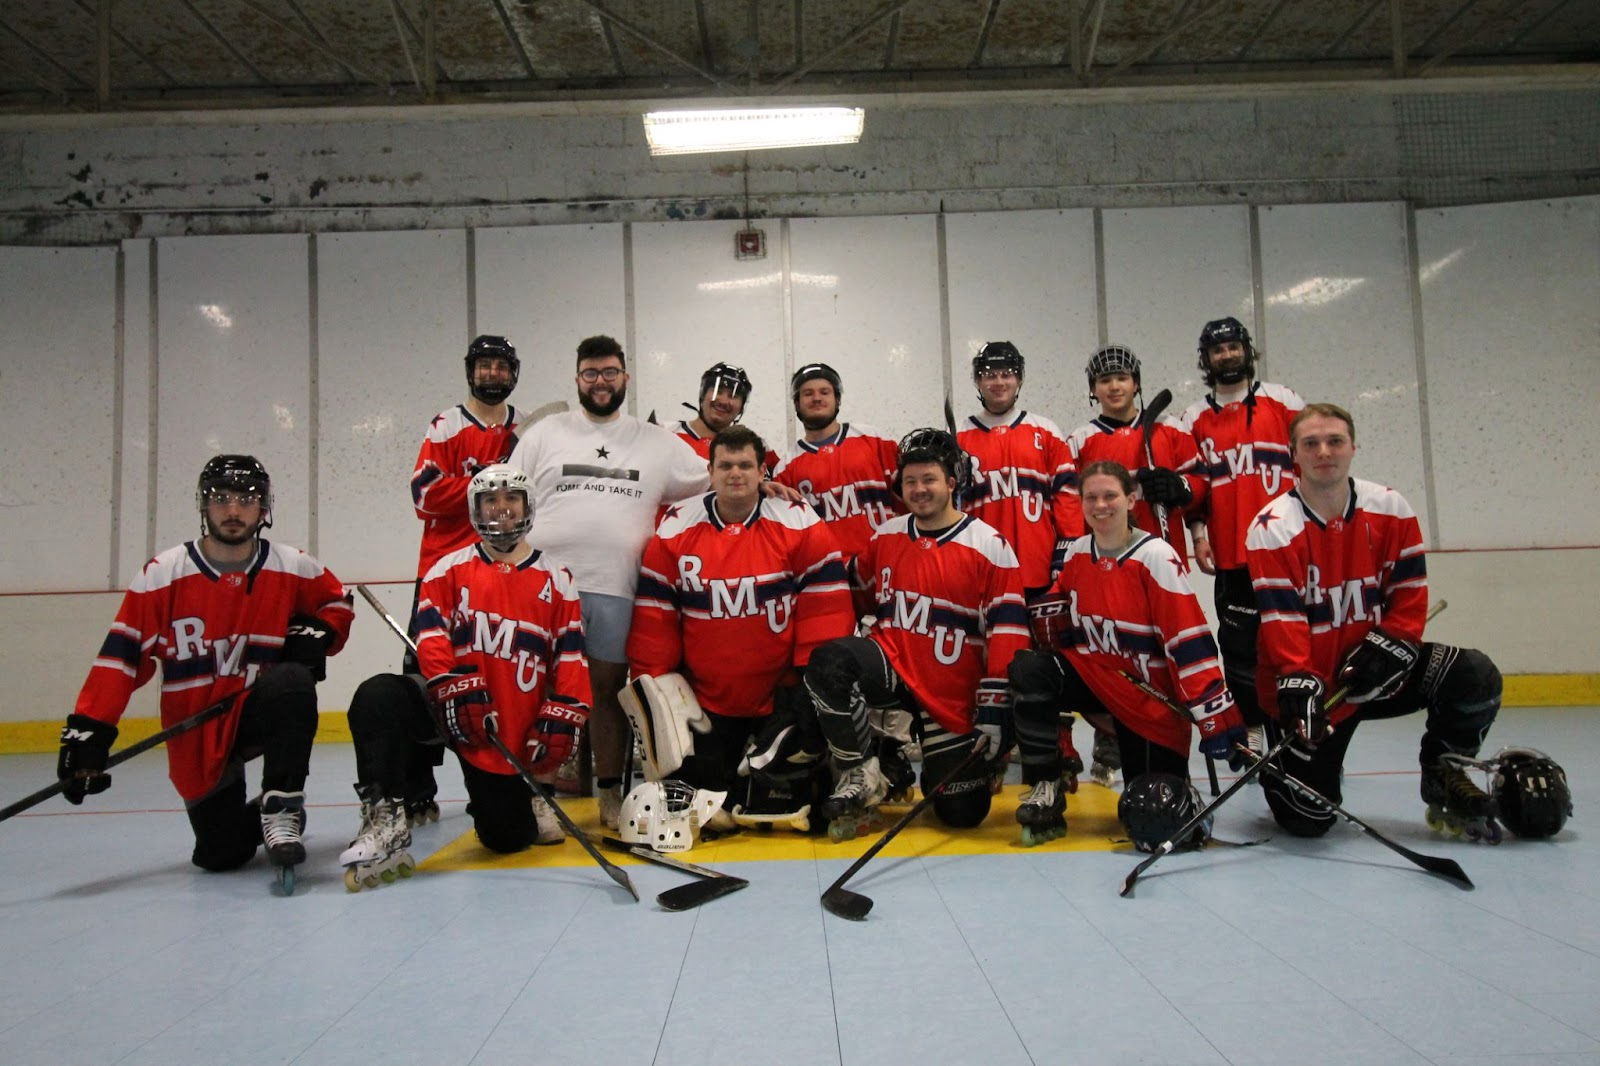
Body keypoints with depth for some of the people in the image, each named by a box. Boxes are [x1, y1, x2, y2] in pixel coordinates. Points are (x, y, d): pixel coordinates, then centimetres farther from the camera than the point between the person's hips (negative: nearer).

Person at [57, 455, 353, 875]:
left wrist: (318, 634, -9)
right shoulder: (162, 574, -9)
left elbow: (337, 603, 13)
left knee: (293, 682, -36)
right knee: (222, 854, -3)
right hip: (198, 734, 0)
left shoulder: (293, 568, -5)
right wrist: (87, 730, -15)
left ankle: (280, 809, -21)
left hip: (262, 710, 0)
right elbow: (122, 655, -9)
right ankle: (254, 819, 34)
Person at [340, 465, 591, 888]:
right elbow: (431, 635, -7)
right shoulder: (449, 569, 5)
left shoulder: (556, 579, 6)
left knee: (506, 838, -1)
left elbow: (570, 657, 2)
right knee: (379, 697, -30)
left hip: (513, 732, 0)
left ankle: (521, 800, 35)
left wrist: (560, 720, -7)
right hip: (453, 711, 0)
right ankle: (385, 819, -23)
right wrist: (456, 686, -22)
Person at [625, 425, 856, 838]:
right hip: (703, 699, 2)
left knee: (783, 802, -3)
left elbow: (825, 605, -7)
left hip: (780, 694, -1)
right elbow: (654, 614, 0)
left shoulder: (800, 525, -7)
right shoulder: (674, 530, -2)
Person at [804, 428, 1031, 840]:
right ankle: (864, 773, -11)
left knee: (962, 812, -3)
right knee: (829, 663, -29)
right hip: (892, 669, 3)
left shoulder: (990, 546, -7)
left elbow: (1007, 637, -10)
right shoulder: (885, 537, 6)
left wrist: (995, 710, -13)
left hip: (955, 699, -2)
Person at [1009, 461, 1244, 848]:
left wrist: (1217, 717, -23)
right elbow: (1064, 627, 16)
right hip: (1095, 679, 4)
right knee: (1028, 671, -26)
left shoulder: (1156, 556, -17)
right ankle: (1045, 789, -12)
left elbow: (1190, 640, -20)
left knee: (1153, 819, -4)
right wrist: (1052, 614, -8)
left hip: (1150, 697, -4)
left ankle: (1181, 788, 34)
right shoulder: (1076, 554, 0)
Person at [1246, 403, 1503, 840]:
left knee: (1475, 677, -20)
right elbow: (1280, 620, -19)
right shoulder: (1271, 529, -14)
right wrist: (1298, 685, -29)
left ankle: (1442, 776, 6)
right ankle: (1282, 769, 27)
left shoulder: (1392, 510, -2)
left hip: (1372, 672, 4)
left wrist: (1387, 647, -16)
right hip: (1309, 681, -4)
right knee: (1308, 819, -10)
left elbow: (1410, 593, 0)